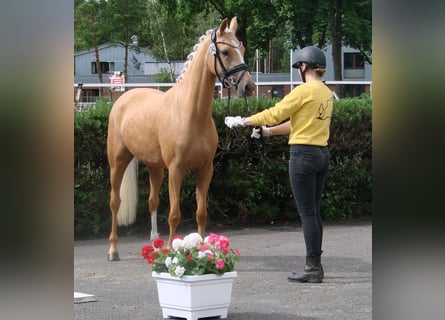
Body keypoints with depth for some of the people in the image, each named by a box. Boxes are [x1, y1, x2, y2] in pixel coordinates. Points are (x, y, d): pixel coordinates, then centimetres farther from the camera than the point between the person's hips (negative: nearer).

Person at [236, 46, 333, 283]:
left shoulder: (304, 90, -13)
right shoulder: (327, 93, 13)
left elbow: (276, 113, -9)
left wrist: (251, 120, 8)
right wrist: (268, 131, 24)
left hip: (303, 154, -8)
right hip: (322, 154, 8)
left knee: (307, 213, -5)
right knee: (313, 211, 13)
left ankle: (313, 267, -5)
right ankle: (315, 265, 17)